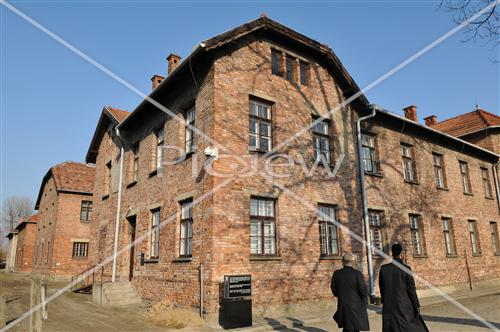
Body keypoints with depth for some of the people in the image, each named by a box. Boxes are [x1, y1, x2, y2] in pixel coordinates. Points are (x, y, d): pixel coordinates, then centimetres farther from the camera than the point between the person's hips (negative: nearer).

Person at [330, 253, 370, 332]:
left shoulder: (336, 274, -5)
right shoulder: (357, 274, -17)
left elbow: (333, 289, 2)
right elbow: (363, 290, -14)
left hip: (342, 306, 4)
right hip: (356, 306, -3)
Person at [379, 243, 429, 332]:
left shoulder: (383, 268, -2)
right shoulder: (406, 269, -11)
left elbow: (381, 287, 6)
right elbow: (411, 289, -9)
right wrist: (417, 305, 2)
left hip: (388, 306, 3)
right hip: (403, 305, -3)